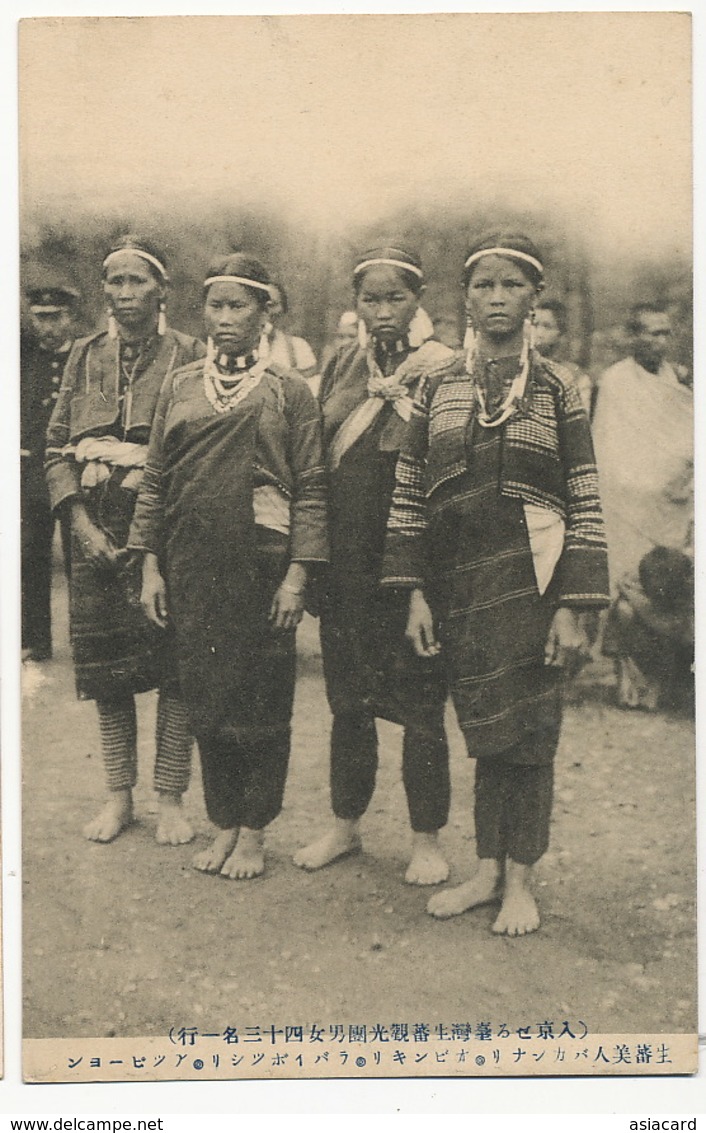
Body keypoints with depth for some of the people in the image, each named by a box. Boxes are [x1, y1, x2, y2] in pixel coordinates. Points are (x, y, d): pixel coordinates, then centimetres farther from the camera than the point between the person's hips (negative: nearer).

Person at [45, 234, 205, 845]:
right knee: (105, 664, 7)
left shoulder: (189, 355, 0)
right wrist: (81, 522, -4)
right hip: (97, 525, 4)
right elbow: (56, 445, 9)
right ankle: (119, 795, 21)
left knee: (176, 666, -1)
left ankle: (171, 799, 12)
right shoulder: (85, 355, 11)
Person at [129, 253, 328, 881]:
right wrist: (151, 566, 5)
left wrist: (297, 575, -10)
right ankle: (224, 823, 23)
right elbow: (155, 480, 11)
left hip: (261, 560, -3)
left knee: (261, 699, 3)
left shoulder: (288, 389, 1)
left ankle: (254, 832, 17)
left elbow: (311, 488, -3)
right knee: (204, 694, 8)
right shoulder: (180, 386, 10)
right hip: (191, 563, 3)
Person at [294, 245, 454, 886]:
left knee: (420, 704, 3)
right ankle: (345, 824, 29)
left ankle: (427, 839, 18)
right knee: (347, 697, 13)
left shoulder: (443, 370, -3)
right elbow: (320, 459, 14)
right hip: (347, 560, 5)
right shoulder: (342, 366, 11)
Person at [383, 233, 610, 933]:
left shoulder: (556, 389, 2)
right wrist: (416, 594, -1)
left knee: (528, 731, 3)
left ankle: (519, 881, 18)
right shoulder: (438, 389, 8)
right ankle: (487, 871, 23)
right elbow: (408, 498, 6)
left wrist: (575, 608, -9)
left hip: (529, 582, -2)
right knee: (483, 730, 9)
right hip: (458, 586, 2)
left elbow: (585, 507, -2)